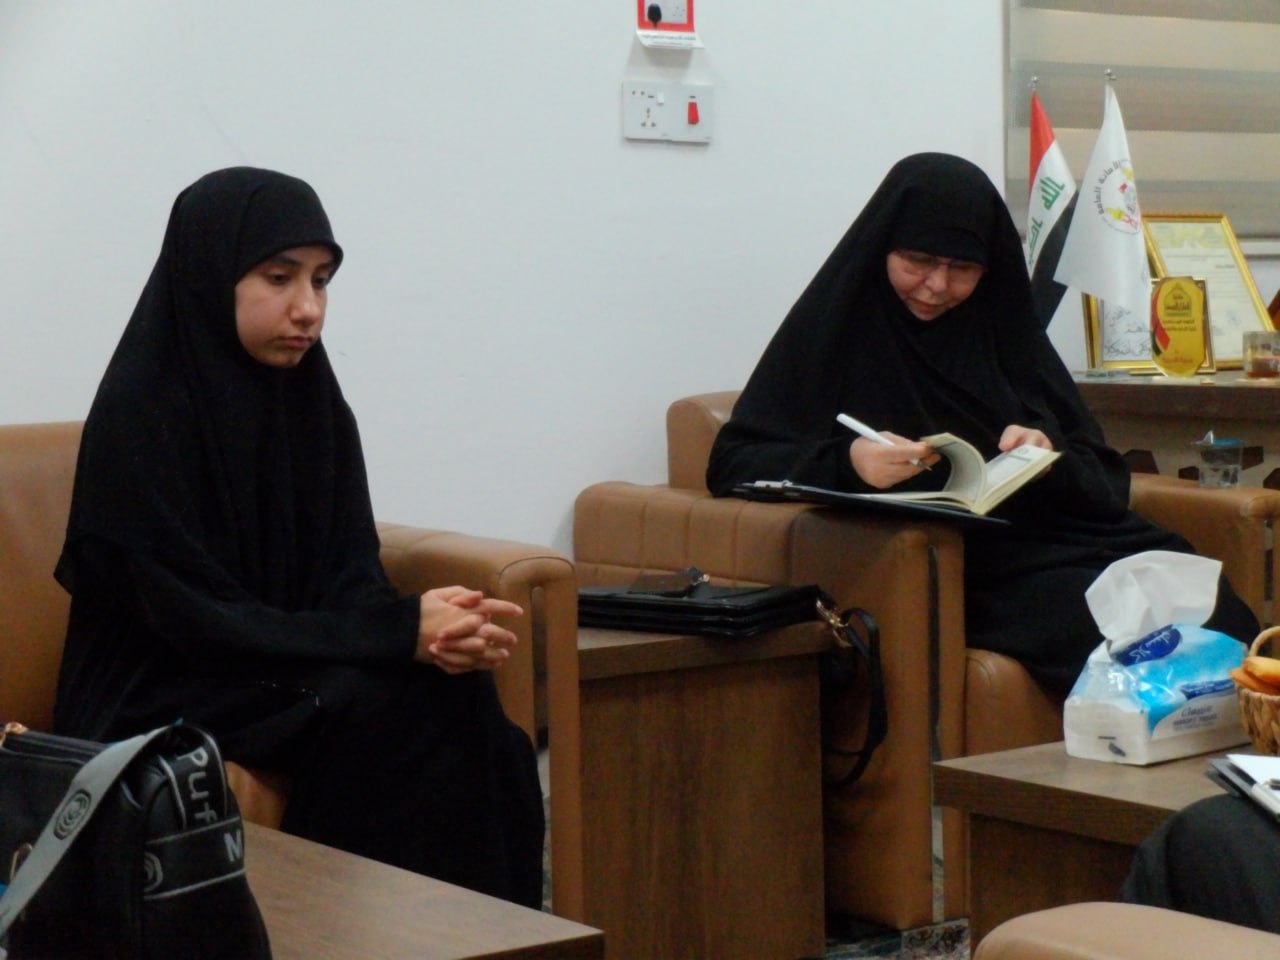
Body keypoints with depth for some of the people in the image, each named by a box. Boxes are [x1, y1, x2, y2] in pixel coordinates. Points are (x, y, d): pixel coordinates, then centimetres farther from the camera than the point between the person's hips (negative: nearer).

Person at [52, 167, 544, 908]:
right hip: (162, 705, -6)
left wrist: (428, 627, -22)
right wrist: (403, 634, -25)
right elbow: (198, 620, -18)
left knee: (460, 696, -21)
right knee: (404, 709, -27)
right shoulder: (139, 416, -14)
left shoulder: (314, 402, 5)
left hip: (294, 673, 6)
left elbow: (352, 581, 2)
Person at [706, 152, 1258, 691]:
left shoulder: (1004, 328, 19)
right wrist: (845, 463, -17)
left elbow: (1100, 472, 18)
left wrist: (1052, 458, -6)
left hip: (1048, 534, 5)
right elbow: (733, 462, 0)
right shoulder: (835, 326, 7)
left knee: (1214, 614, -26)